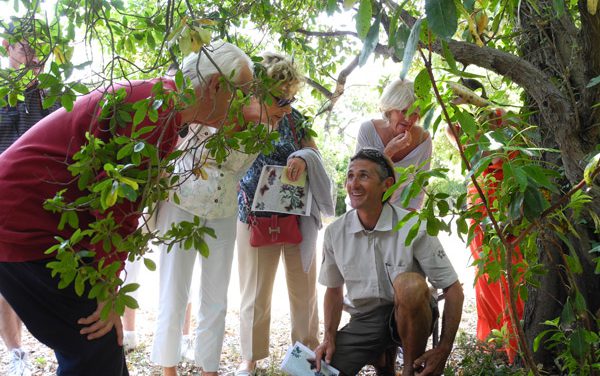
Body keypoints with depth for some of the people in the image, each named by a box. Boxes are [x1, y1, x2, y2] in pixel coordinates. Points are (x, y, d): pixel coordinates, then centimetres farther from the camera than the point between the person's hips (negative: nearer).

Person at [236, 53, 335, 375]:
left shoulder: (293, 117, 8)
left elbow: (314, 151, 7)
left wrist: (304, 158, -15)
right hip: (256, 214, -3)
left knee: (304, 285, 11)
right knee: (256, 289, 5)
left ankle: (308, 348, 29)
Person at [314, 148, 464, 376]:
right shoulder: (335, 233, -5)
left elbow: (453, 289, -13)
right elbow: (334, 290, 9)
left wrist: (443, 351, -19)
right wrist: (329, 338, -4)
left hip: (408, 316, -4)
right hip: (364, 320, 4)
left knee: (409, 284, -36)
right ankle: (382, 358, 15)